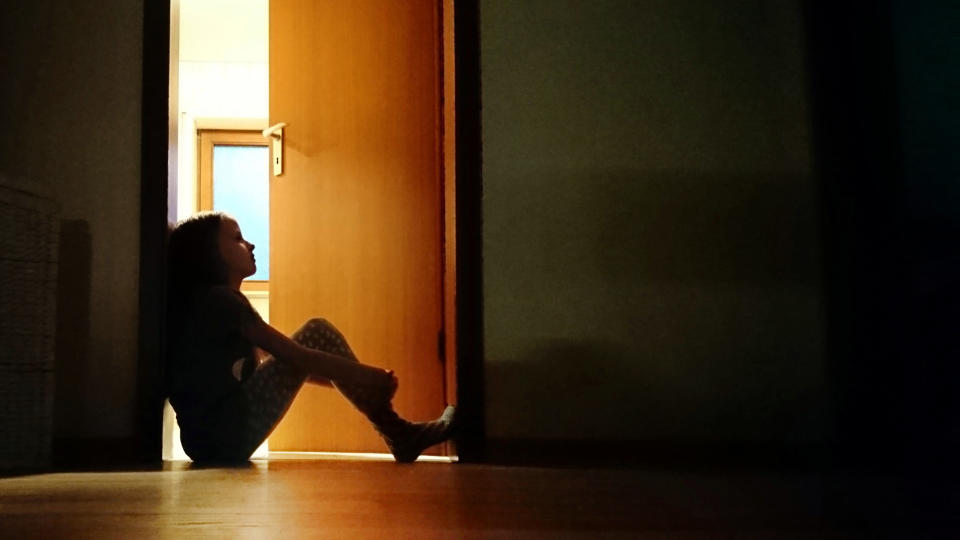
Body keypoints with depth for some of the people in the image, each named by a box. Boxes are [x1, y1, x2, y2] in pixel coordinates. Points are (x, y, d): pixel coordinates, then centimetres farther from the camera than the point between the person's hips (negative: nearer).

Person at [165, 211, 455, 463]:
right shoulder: (218, 298, -11)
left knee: (317, 343, 16)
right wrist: (368, 375, -9)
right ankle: (399, 435, -5)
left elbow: (287, 362, 20)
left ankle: (398, 432, 11)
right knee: (318, 334, -8)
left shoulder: (202, 301, 19)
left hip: (210, 442, 10)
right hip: (226, 437, -10)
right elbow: (294, 355, -16)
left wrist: (359, 381, 18)